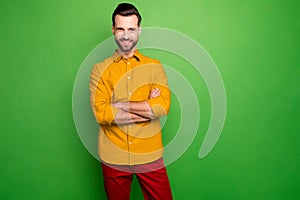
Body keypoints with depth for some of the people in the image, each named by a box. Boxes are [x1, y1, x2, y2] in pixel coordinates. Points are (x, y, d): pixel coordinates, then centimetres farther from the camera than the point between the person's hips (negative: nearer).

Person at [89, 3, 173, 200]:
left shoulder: (155, 66, 2)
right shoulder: (100, 70, 0)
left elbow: (163, 106, -12)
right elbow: (100, 113, -13)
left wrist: (120, 105, -14)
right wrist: (148, 108, -14)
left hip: (150, 156, 0)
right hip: (113, 158, 1)